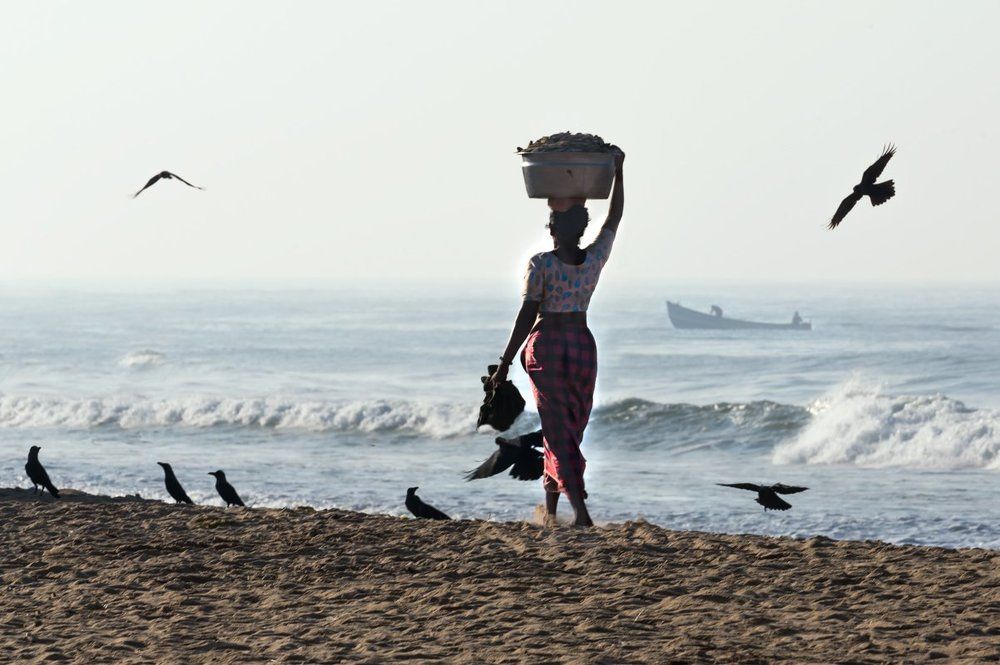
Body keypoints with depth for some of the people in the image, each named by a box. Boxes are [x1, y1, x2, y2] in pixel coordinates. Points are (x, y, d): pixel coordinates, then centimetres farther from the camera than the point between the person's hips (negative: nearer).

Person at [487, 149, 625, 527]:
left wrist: (506, 361, -9)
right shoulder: (595, 258, -3)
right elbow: (615, 217, 12)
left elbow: (527, 315, -14)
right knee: (570, 428, 16)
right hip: (583, 347, 4)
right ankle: (550, 506, 23)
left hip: (545, 347, -4)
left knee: (558, 431, -4)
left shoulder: (540, 265, -13)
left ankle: (579, 506, -20)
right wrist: (618, 170, 19)